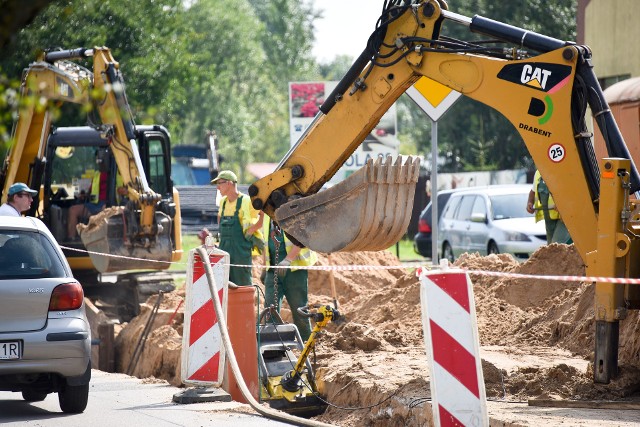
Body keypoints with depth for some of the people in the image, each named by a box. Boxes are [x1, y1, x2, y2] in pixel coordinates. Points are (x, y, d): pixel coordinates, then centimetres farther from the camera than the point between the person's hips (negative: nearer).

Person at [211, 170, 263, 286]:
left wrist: (252, 229, -13)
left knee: (243, 286, -4)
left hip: (241, 250, -7)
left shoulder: (246, 201, -10)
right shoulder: (223, 201, 14)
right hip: (224, 250, 7)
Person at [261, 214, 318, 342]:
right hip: (273, 269, 6)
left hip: (295, 268, -6)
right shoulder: (267, 214, 14)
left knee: (299, 310, 2)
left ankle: (306, 343, 13)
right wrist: (264, 269, 21)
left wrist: (287, 260, -30)